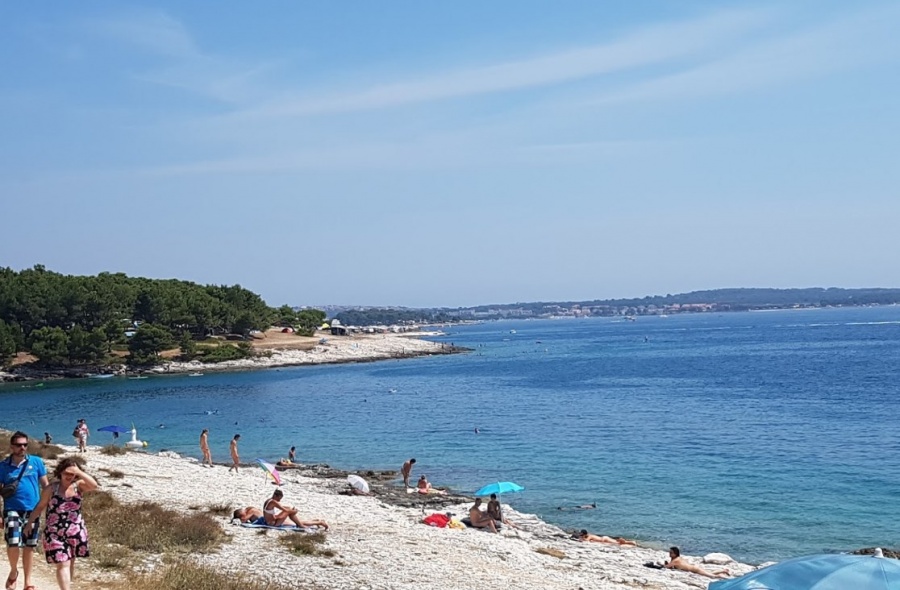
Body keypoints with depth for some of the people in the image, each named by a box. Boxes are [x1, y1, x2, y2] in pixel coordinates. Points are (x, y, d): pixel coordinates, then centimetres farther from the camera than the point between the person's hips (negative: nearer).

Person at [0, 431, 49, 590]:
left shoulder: (36, 462, 0)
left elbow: (45, 485, 6)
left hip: (32, 510, 1)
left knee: (29, 546, 8)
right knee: (13, 544, -15)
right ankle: (13, 571, 15)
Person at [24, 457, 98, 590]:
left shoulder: (78, 486, -2)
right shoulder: (51, 489, -4)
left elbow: (94, 485, -21)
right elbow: (40, 507, 8)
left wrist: (79, 472, -25)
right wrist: (29, 523, 7)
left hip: (75, 532, 2)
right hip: (55, 533, -2)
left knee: (70, 562, 17)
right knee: (63, 564, -9)